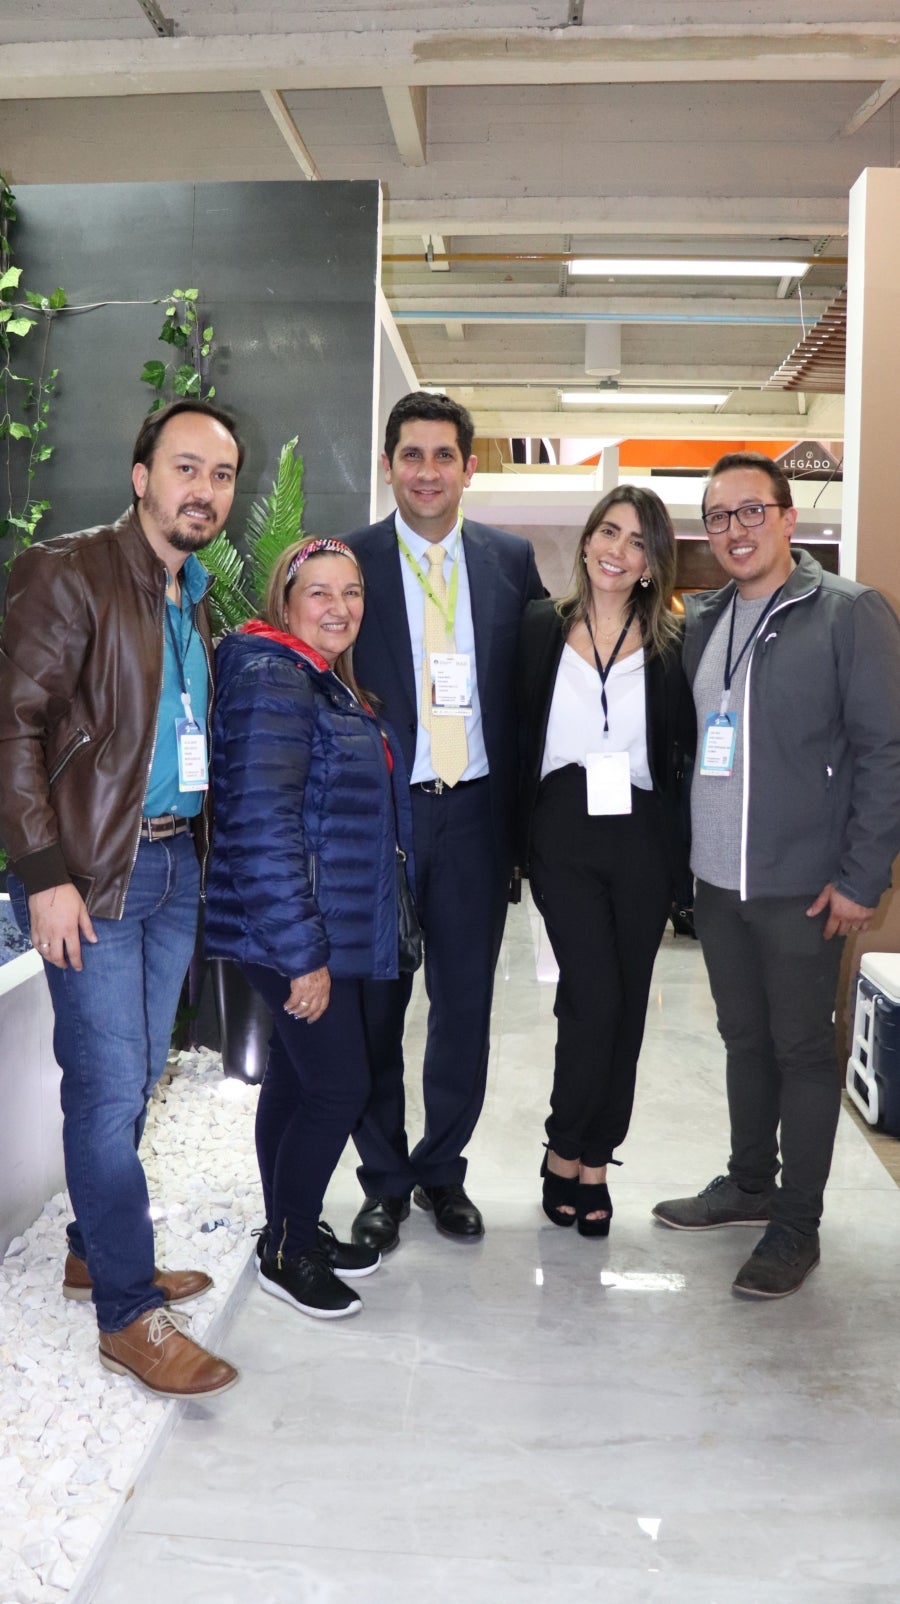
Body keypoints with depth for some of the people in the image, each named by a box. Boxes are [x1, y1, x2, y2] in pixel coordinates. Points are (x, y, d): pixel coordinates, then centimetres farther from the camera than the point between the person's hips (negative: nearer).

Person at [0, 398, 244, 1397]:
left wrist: (203, 849, 11)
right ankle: (129, 1315, 7)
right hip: (92, 871, -7)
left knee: (135, 1079, 14)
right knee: (109, 1087, -4)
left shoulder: (196, 601, 14)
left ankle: (96, 1250, 31)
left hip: (177, 864, 7)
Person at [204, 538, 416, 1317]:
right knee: (341, 1085, -3)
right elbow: (262, 825, -23)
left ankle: (294, 1232, 30)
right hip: (293, 931, -9)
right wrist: (303, 954, -23)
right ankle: (285, 1252, 15)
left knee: (296, 1078, 17)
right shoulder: (272, 679, -16)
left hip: (334, 927, 9)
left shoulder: (329, 684, 14)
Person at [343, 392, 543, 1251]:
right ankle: (384, 1181, 26)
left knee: (465, 1002, 11)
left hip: (477, 810, 2)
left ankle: (442, 1171, 30)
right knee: (375, 1002, 8)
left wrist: (525, 799, 0)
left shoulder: (511, 559, 5)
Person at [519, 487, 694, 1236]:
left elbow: (691, 749, 4)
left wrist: (685, 846, -4)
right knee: (596, 997, -9)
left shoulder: (672, 643, 3)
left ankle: (594, 1163, 24)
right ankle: (566, 1152, 14)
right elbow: (518, 735, 4)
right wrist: (520, 836, -4)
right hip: (564, 836, -1)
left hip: (642, 840, 1)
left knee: (625, 1007, 8)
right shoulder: (541, 628, 3)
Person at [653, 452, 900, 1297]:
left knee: (801, 1050, 5)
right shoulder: (701, 622, 10)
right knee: (743, 1039, 17)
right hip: (716, 880, 6)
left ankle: (796, 1225, 18)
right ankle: (749, 1184, 34)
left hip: (802, 886, -5)